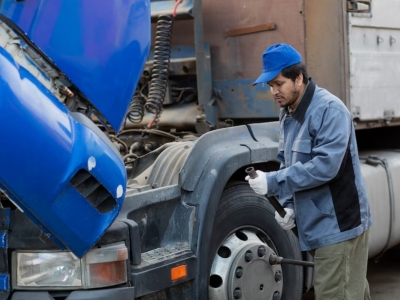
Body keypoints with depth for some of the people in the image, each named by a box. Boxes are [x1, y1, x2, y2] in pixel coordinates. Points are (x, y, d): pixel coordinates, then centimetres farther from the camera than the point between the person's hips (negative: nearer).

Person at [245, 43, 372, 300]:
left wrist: (273, 182, -25)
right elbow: (288, 164, 18)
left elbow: (325, 165, -27)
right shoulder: (288, 113, 11)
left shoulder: (329, 110, -18)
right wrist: (289, 204, 2)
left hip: (339, 224, -9)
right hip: (319, 223, 9)